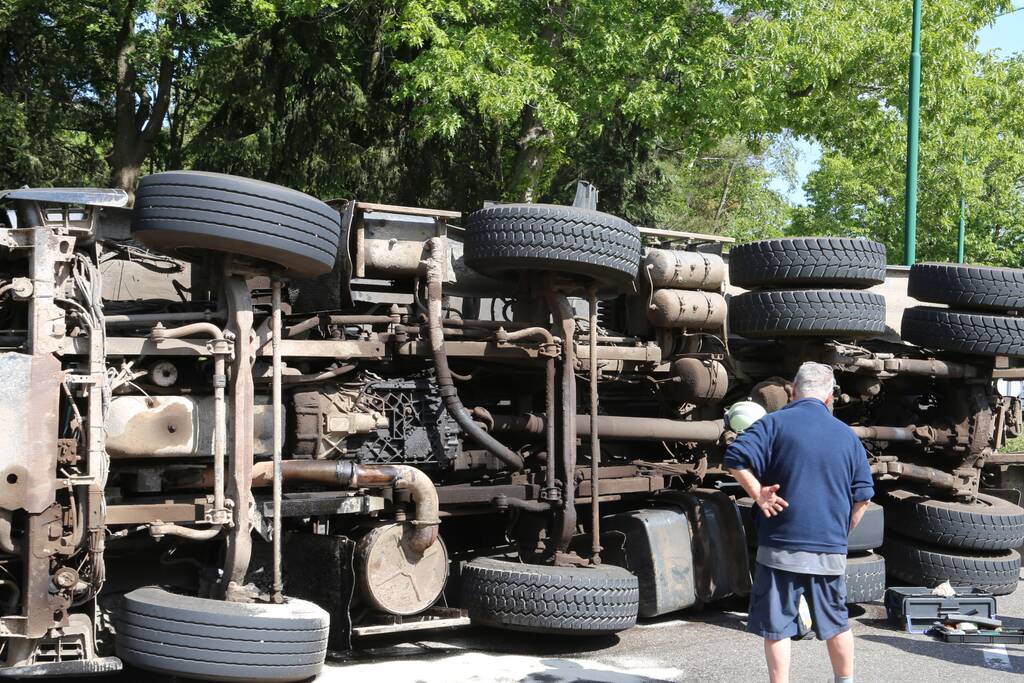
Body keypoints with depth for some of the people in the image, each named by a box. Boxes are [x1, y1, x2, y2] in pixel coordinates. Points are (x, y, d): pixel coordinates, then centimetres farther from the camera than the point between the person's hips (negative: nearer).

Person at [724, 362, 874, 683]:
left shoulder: (774, 423, -4)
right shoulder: (847, 435, 8)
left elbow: (736, 459, -18)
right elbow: (863, 496, 9)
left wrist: (758, 495, -8)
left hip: (781, 548, -4)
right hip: (830, 550, 4)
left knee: (776, 627, 4)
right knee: (836, 624, 18)